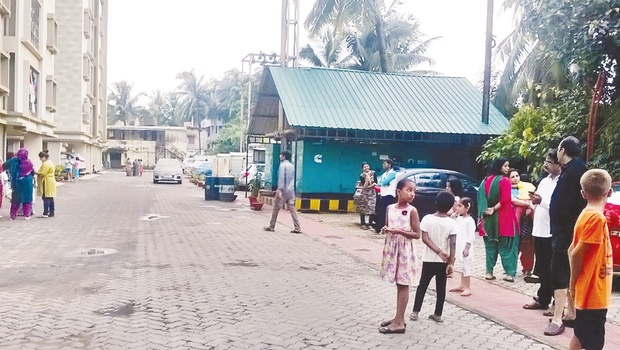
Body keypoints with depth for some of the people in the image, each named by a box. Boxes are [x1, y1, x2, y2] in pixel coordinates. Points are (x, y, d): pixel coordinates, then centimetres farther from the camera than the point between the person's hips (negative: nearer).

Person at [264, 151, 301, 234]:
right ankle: (297, 228, -5)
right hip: (291, 190, 7)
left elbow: (281, 178, -17)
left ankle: (271, 227, 13)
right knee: (292, 209, 2)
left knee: (276, 208, 5)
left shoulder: (283, 165, -9)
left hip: (283, 190, -7)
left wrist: (279, 190, -20)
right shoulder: (292, 166, 15)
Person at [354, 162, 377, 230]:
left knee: (371, 209, -8)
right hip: (364, 193, -1)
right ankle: (363, 224, 3)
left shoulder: (373, 173, 1)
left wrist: (368, 186, -14)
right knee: (362, 209, -3)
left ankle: (370, 224, 0)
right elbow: (364, 186, -16)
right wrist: (367, 177, -17)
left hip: (372, 193, 1)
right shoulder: (362, 176, -5)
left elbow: (375, 183, -1)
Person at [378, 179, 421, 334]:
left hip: (405, 249, -5)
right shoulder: (390, 208, 5)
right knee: (398, 284, 13)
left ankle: (399, 322, 2)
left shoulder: (412, 210, -9)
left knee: (403, 284, -1)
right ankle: (399, 317, 22)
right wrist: (385, 230, -6)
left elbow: (417, 234, -9)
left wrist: (400, 231, -21)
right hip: (392, 247, 5)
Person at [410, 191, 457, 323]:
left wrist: (438, 251, -13)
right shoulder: (451, 223, -9)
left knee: (422, 285, 11)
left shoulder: (427, 219, -8)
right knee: (441, 288, 11)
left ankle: (415, 312, 10)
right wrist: (451, 262, -12)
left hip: (429, 259, 0)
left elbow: (425, 238, -14)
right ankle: (438, 315, 16)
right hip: (443, 261, 0)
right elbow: (453, 244, -13)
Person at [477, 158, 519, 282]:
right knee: (505, 245, 0)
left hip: (489, 217, 6)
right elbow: (505, 199, -19)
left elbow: (482, 198, 9)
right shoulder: (505, 180, -10)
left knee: (490, 245, 11)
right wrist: (494, 209, -11)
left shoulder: (486, 180, 10)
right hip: (503, 217, -6)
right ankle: (509, 273, -1)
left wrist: (485, 211, 7)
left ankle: (489, 272, 9)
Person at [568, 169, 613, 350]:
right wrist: (574, 284, -10)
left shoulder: (586, 214, 7)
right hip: (593, 293, -9)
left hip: (587, 291, 9)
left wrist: (574, 283, 11)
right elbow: (576, 254, -22)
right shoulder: (597, 217, -19)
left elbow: (572, 250, 11)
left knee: (581, 335, 21)